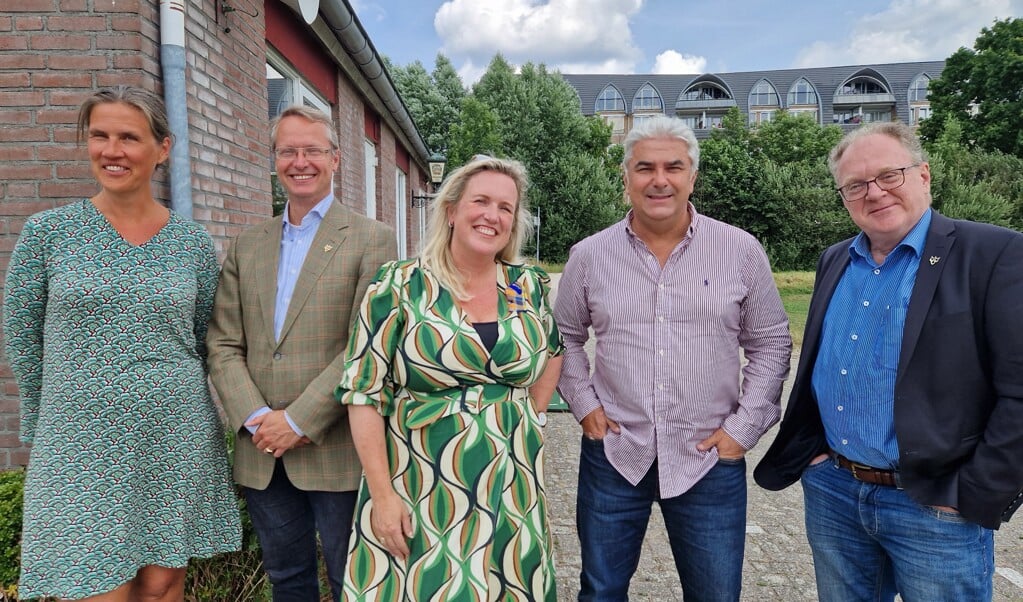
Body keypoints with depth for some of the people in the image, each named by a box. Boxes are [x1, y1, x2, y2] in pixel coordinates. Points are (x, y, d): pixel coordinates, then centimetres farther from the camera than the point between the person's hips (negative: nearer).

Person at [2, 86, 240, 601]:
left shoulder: (194, 243, 1)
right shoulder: (47, 231, -3)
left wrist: (164, 402, 11)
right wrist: (73, 409, 10)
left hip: (176, 440, 2)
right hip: (82, 444, -1)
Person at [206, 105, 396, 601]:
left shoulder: (372, 239, -5)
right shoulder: (247, 246, 10)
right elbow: (223, 345, 6)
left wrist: (299, 421, -15)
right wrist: (253, 418, -8)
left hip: (336, 450, -4)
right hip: (262, 451, 5)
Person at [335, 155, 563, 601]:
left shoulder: (529, 287, 2)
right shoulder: (399, 285, -9)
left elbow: (553, 352, 20)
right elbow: (364, 393, -8)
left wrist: (530, 416, 8)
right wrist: (382, 495, -12)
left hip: (511, 490, 4)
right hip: (420, 489, -3)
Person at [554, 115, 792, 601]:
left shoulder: (742, 251, -3)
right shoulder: (589, 255, -1)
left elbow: (770, 343, 3)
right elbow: (566, 336, 10)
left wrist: (744, 427, -3)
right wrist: (583, 404, 0)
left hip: (710, 459, 0)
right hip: (612, 453, 1)